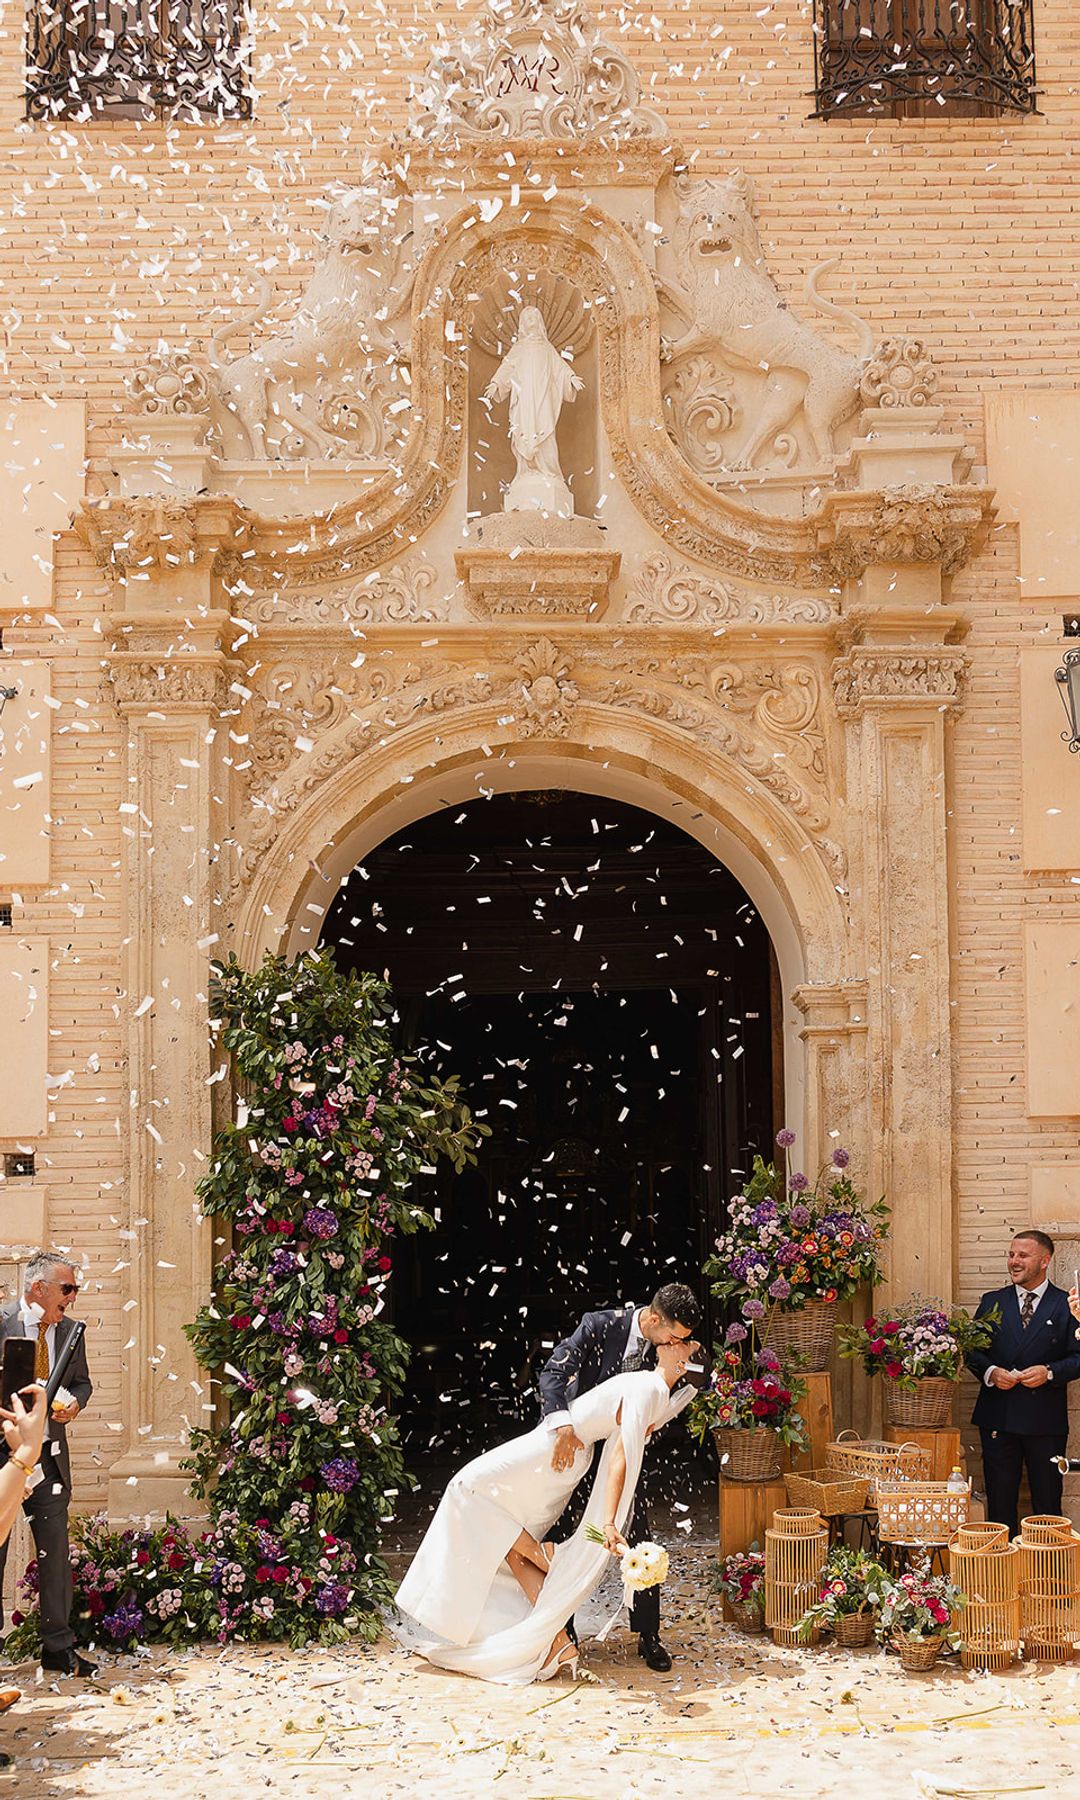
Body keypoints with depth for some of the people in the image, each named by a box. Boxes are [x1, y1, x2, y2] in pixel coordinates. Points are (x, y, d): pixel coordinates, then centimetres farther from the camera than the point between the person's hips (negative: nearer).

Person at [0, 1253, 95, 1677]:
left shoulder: (70, 1331, 8)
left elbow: (82, 1382, 18)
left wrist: (74, 1402, -3)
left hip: (50, 1455, 4)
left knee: (55, 1553, 6)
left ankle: (58, 1648, 15)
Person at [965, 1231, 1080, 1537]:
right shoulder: (992, 1302, 9)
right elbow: (972, 1351, 9)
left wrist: (1049, 1372, -18)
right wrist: (990, 1372, -10)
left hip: (1046, 1419, -2)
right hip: (998, 1417, 2)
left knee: (1047, 1505, 4)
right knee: (1000, 1503, 7)